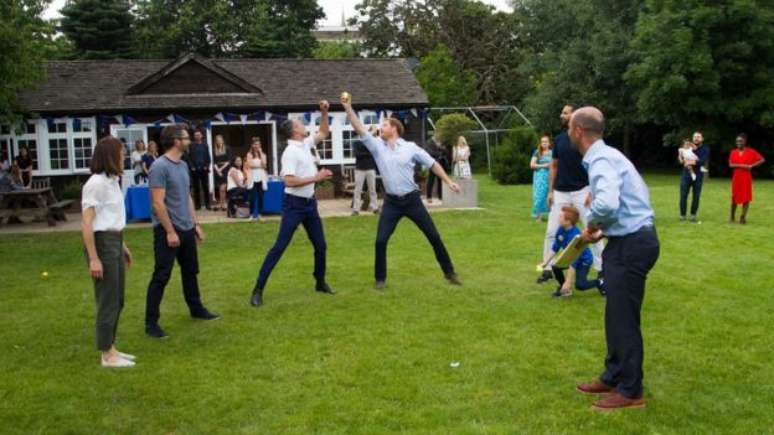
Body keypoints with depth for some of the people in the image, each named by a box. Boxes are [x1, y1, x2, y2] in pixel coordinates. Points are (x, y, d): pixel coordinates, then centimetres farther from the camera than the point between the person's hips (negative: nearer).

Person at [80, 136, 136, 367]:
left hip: (114, 242, 9)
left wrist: (122, 245, 22)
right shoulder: (96, 183, -15)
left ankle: (111, 348, 29)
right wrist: (93, 258, -21)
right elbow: (86, 224, -18)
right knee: (108, 301, 1)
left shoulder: (112, 181, 12)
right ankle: (107, 355, 13)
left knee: (117, 300, 16)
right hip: (101, 243, -9)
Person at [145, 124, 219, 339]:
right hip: (167, 230, -8)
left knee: (190, 271, 19)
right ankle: (151, 322, 5)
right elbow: (158, 203, -19)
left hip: (186, 228, 8)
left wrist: (196, 224, 16)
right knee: (161, 276, -3)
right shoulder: (160, 166, -16)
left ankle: (196, 309, 34)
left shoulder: (183, 165, 10)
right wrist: (170, 232, -19)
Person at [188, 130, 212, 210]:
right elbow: (189, 157, 1)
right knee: (196, 188, 3)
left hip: (204, 169, 1)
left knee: (206, 187, 1)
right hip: (195, 169, -1)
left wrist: (207, 166, -4)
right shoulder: (191, 146, 4)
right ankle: (197, 205, 8)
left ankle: (207, 204, 5)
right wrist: (192, 167, -9)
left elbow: (208, 157, 7)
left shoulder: (205, 145, 9)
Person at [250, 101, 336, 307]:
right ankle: (258, 289, -4)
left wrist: (324, 113, 11)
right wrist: (316, 177, -23)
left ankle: (320, 282, 30)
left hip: (310, 203, 8)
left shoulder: (306, 144, 8)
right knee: (279, 247, -8)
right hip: (294, 204, -8)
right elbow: (289, 181, -26)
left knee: (320, 245, 14)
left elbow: (323, 134, 25)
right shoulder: (291, 152, -17)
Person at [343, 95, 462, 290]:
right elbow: (359, 128, -5)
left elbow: (432, 164, 3)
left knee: (434, 236, 4)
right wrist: (348, 107, -13)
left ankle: (449, 272, 19)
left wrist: (448, 182, 0)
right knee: (380, 241, -5)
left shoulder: (410, 147, -3)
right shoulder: (377, 145, 2)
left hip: (412, 199, -1)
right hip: (391, 202, 1)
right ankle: (380, 279, 12)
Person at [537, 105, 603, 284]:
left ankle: (601, 268, 11)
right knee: (551, 232, 3)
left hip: (581, 191, -4)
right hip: (560, 193, 4)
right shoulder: (559, 139, 6)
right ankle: (547, 269, 14)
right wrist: (550, 191, 6)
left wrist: (591, 192, -13)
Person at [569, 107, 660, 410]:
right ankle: (613, 377, 30)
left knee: (623, 318, 0)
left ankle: (630, 391, 12)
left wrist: (592, 224, -16)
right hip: (628, 240, 10)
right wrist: (602, 230, 12)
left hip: (631, 244, -10)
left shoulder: (601, 160, -19)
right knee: (616, 316, 18)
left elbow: (607, 204, -37)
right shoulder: (605, 156, 14)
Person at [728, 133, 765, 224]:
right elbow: (730, 165, -5)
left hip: (746, 178, -2)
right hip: (736, 177, 2)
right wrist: (741, 165, -18)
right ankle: (732, 217, 17)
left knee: (746, 198, -2)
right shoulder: (733, 152, 5)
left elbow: (762, 160, -5)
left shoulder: (751, 152, -2)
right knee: (734, 197, 5)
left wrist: (752, 166, -14)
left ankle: (743, 217, 5)